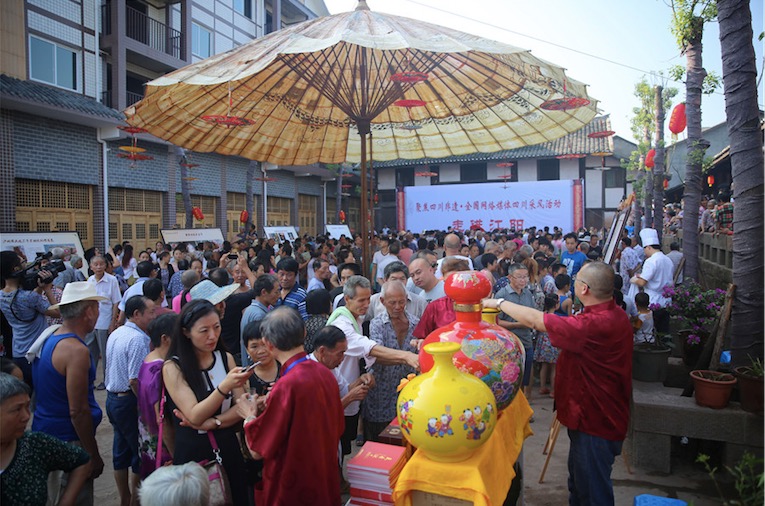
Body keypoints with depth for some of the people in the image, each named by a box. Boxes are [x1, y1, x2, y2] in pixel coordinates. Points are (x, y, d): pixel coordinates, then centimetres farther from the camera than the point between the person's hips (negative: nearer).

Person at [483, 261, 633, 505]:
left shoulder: (596, 324, -32)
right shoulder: (614, 314, 2)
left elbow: (535, 320, -30)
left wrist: (498, 302, -18)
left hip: (595, 422, -10)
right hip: (597, 416, 10)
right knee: (579, 486, 25)